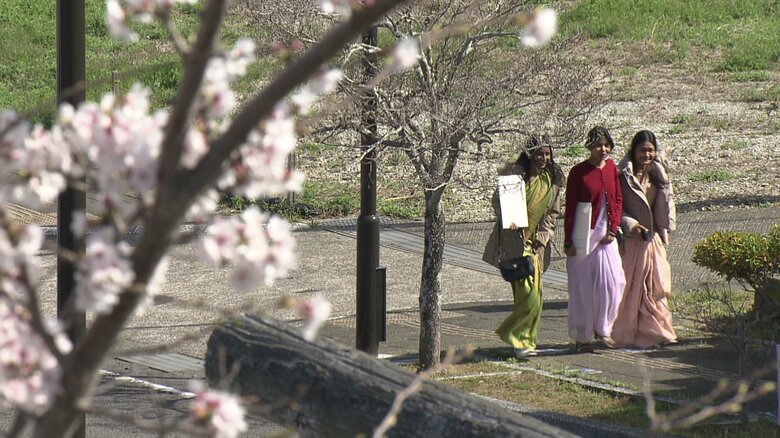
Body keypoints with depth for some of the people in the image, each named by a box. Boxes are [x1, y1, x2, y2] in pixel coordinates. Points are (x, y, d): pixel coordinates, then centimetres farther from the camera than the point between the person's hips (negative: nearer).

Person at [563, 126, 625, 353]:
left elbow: (618, 200, 9)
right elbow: (570, 208, -7)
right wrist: (569, 241, -9)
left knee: (612, 283, -2)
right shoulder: (578, 172, -8)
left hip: (606, 235, 4)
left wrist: (613, 230, -2)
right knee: (583, 287, 0)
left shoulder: (612, 168, 5)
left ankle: (603, 329, 15)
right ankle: (582, 337, 9)